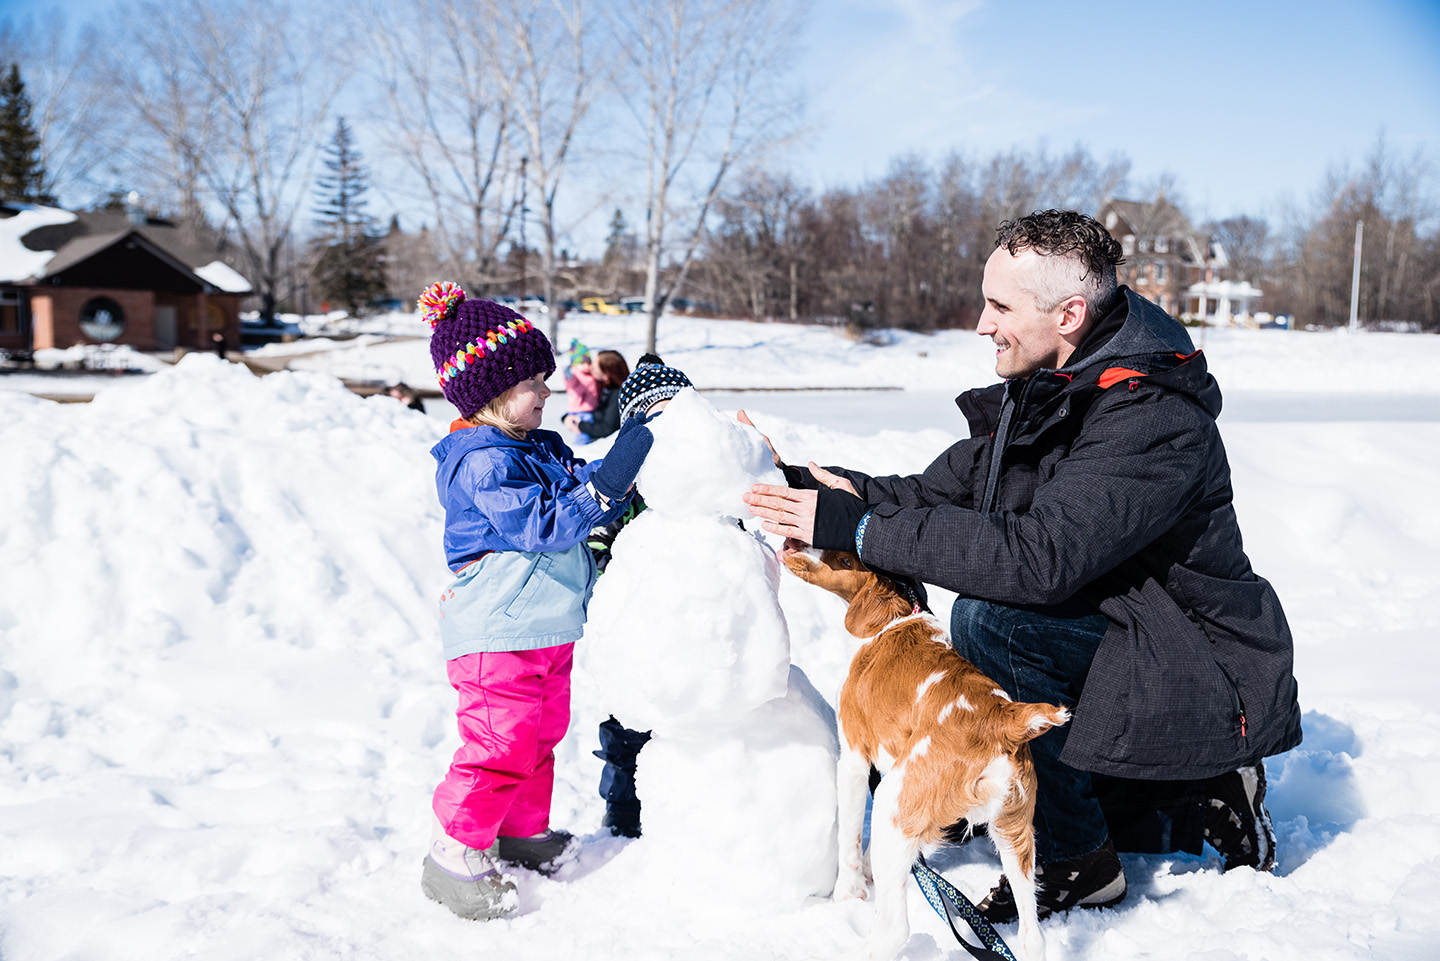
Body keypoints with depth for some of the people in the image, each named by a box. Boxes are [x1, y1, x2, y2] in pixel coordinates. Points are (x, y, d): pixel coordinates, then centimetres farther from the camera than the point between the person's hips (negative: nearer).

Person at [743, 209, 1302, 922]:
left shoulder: (1156, 420, -26)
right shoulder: (1039, 392, 3)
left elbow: (1039, 556, -37)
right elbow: (937, 491, 2)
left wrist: (859, 528, -35)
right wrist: (836, 491, -15)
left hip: (1196, 670, -9)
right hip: (1107, 639, 9)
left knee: (987, 620, -30)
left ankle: (1076, 861, -11)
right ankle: (1205, 798, 21)